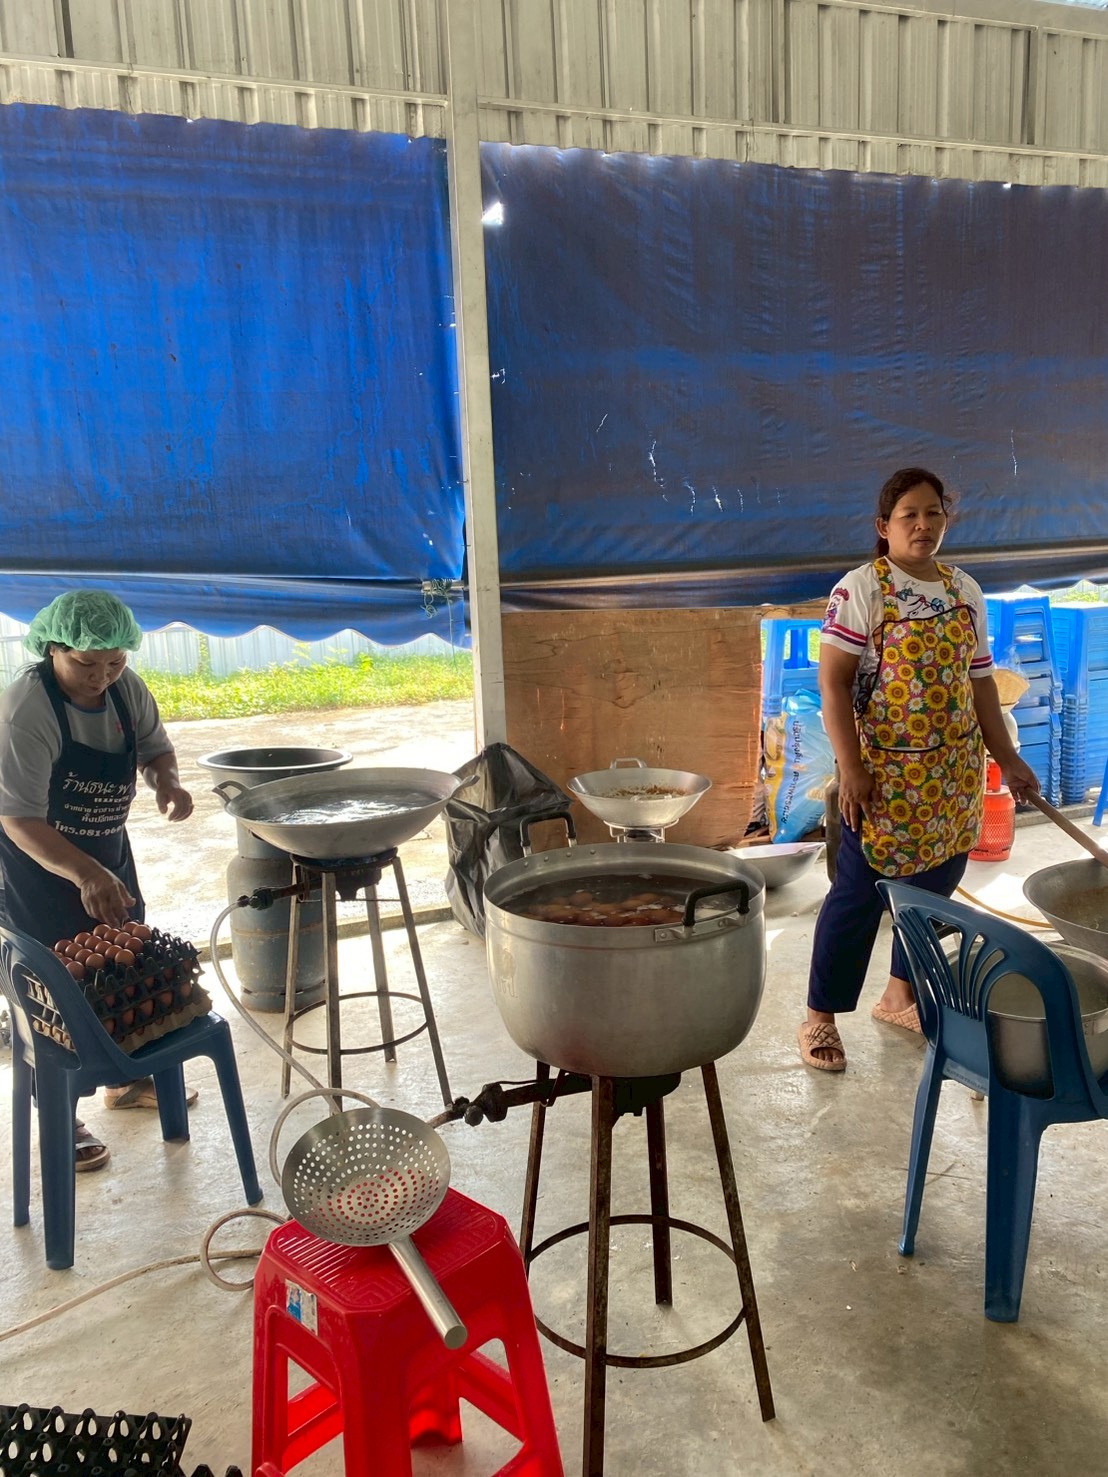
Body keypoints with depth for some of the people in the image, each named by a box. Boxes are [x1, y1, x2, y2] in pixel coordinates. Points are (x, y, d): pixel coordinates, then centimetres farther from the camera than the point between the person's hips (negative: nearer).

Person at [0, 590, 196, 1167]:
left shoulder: (126, 687, -9)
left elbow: (154, 745, 7)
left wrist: (166, 780, -17)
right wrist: (85, 876, -41)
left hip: (107, 855, 7)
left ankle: (126, 1079, 39)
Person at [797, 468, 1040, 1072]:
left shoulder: (965, 591, 10)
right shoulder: (861, 588, -9)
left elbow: (979, 682, 15)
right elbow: (832, 683, -13)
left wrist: (1007, 758, 13)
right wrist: (851, 768, -19)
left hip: (954, 772, 6)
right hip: (885, 772, -6)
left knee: (934, 884, 15)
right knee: (859, 894, -1)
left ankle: (899, 996, 35)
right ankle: (819, 1019, 13)